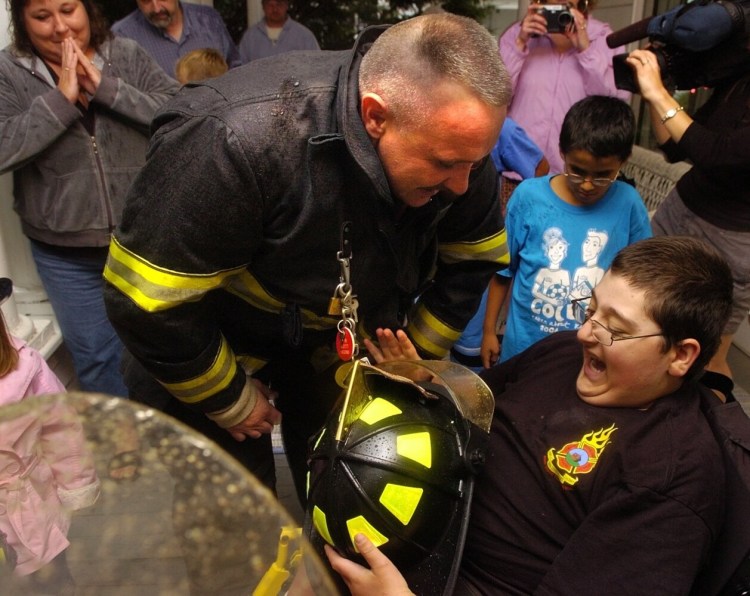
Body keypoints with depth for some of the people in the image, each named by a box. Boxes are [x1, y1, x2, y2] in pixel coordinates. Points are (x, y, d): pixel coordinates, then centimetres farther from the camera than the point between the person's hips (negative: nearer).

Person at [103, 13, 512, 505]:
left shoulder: (454, 138, -20)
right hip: (217, 343, -3)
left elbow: (470, 262, -3)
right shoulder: (233, 141, -38)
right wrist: (229, 398, -15)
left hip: (342, 336, 4)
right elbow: (146, 301, -29)